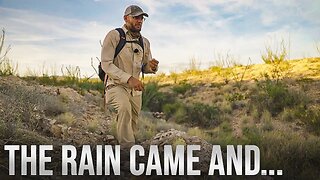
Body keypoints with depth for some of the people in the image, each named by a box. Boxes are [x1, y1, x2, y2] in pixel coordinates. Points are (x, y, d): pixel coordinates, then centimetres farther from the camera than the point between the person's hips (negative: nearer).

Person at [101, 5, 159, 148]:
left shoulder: (145, 42, 7)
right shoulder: (114, 36, -9)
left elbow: (145, 67, 15)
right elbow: (106, 64, -17)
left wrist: (152, 67, -12)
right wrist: (128, 78, -29)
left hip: (135, 89, 6)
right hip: (116, 85, -6)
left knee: (133, 127, 12)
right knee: (125, 106, -36)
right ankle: (127, 147, -33)